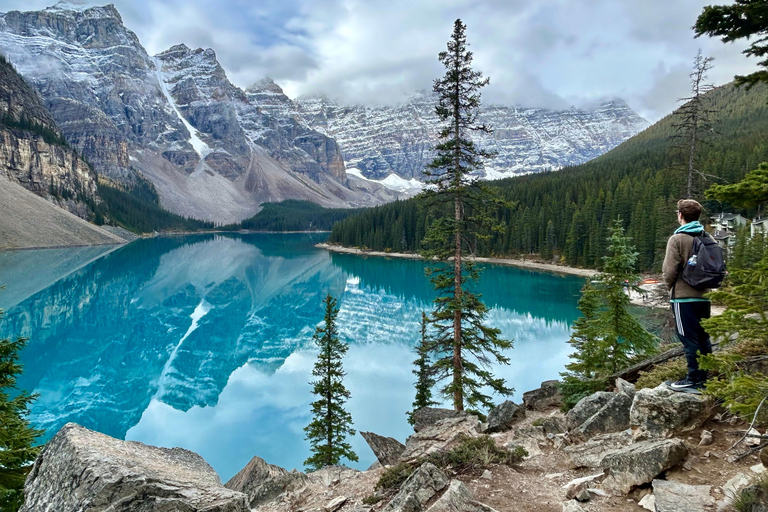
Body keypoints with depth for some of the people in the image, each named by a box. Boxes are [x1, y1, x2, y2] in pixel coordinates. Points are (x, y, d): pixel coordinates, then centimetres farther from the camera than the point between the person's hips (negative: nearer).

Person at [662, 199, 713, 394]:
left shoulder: (677, 239, -11)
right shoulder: (708, 239, 7)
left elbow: (670, 270, -13)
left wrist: (670, 286, 6)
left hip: (683, 297, -6)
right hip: (703, 296, 6)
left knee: (688, 339, -2)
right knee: (703, 338, 14)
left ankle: (693, 380, 2)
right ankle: (707, 377, 21)